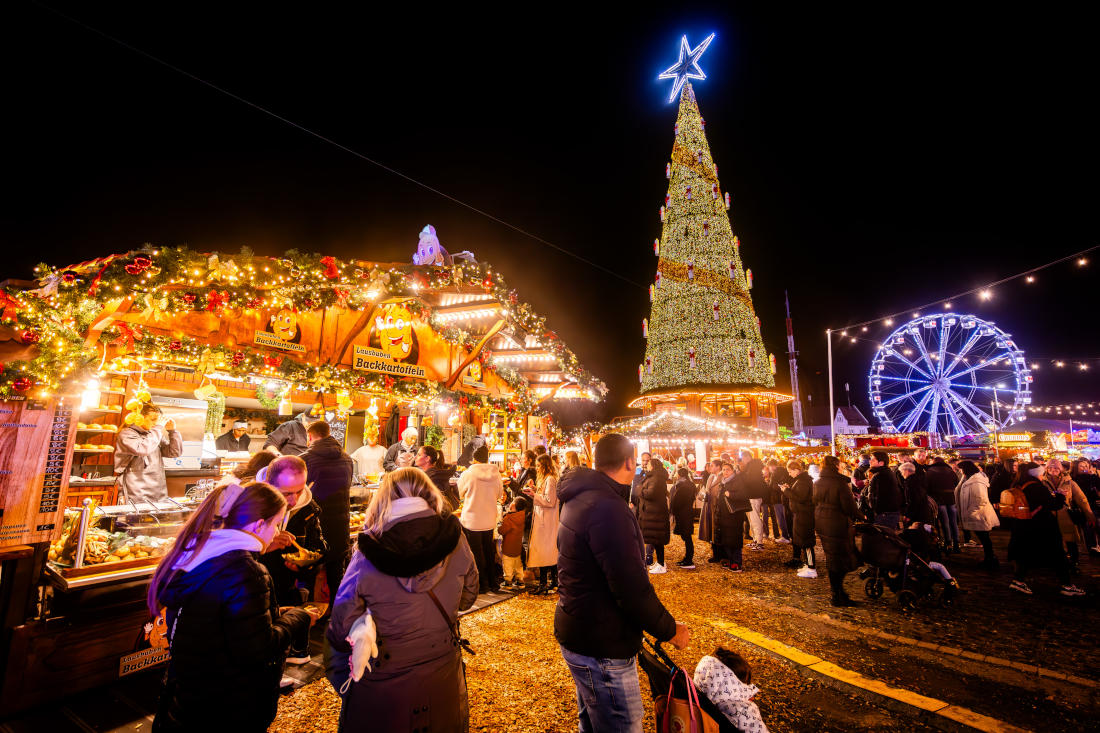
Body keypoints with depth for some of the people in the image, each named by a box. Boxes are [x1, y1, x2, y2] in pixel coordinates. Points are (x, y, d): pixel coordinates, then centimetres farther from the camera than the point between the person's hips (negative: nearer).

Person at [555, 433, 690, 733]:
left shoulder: (579, 499, 5)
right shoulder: (608, 509, -28)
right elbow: (633, 590, -27)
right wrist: (670, 630, -11)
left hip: (576, 634, 10)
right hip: (600, 649, -10)